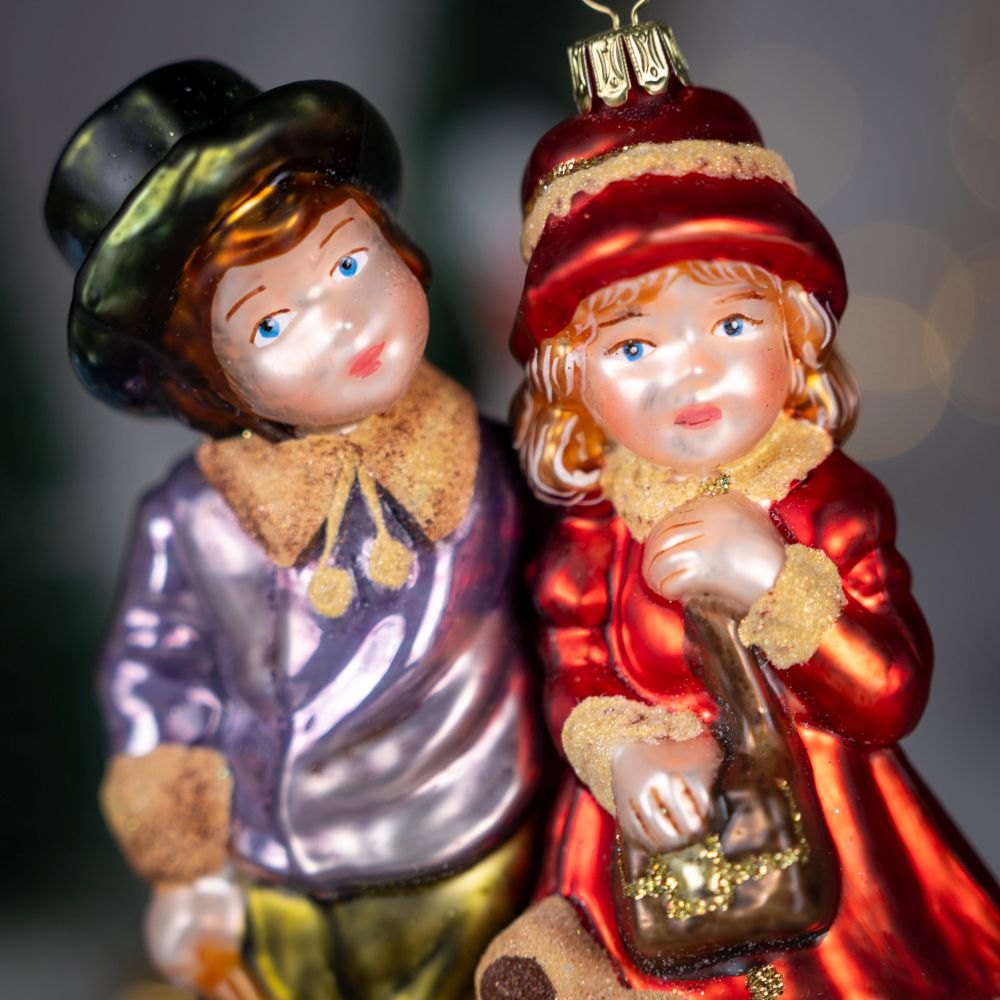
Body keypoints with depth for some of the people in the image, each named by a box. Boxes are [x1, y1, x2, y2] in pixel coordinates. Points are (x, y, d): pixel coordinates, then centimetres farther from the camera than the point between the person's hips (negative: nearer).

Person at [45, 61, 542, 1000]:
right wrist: (184, 878, 4)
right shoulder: (186, 524, -16)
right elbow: (153, 685, -2)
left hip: (468, 872, 0)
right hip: (270, 896, 0)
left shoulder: (484, 465, -15)